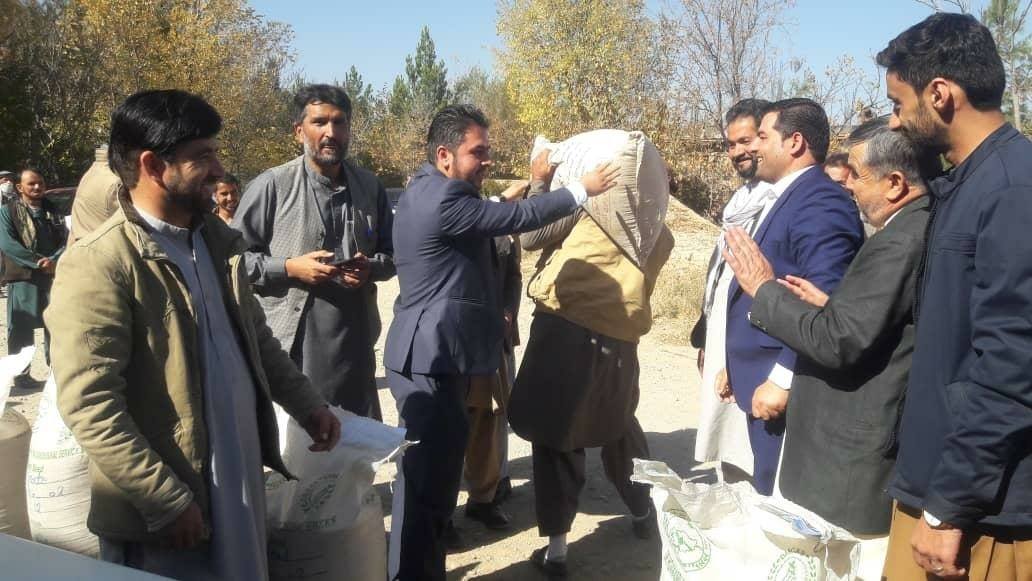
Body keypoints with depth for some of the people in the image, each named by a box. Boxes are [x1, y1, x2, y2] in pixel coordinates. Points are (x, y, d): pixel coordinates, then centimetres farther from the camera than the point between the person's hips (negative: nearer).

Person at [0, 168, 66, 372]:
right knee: (20, 329, 1)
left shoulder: (53, 210, 12)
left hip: (54, 276, 3)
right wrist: (38, 262, -16)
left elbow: (65, 240, 4)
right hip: (23, 278, -3)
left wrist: (53, 261, -15)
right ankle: (20, 373, 10)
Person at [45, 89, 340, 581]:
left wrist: (306, 404, 9)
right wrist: (167, 501, -20)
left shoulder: (217, 239, 7)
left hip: (241, 484, 7)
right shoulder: (99, 264, -17)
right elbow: (89, 407, -20)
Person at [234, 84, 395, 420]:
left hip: (355, 345, 4)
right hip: (289, 346, -4)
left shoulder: (370, 187, 7)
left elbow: (391, 253, 14)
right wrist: (289, 267, -17)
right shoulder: (272, 186, -7)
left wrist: (371, 268, -6)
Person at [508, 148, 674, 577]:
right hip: (619, 339, 5)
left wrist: (542, 182, 7)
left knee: (556, 433, 4)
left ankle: (556, 546, 6)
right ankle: (643, 512, 41)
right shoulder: (662, 235, 13)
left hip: (564, 328, -5)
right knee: (619, 426, 26)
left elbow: (530, 236, -5)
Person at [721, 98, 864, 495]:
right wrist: (735, 366, 20)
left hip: (788, 390, -10)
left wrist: (781, 380, -23)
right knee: (769, 496, 18)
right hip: (763, 381, 10)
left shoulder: (820, 202, -17)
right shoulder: (782, 198, 16)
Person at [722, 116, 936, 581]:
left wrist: (764, 288, -13)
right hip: (898, 443, 10)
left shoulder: (900, 242, -23)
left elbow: (836, 343, -24)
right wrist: (831, 305, 7)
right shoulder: (927, 229, 8)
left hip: (858, 457, -10)